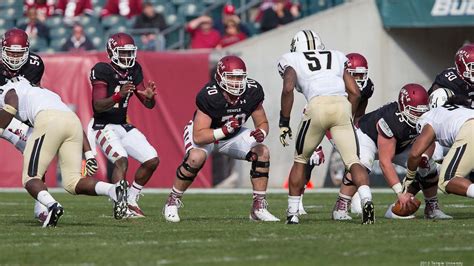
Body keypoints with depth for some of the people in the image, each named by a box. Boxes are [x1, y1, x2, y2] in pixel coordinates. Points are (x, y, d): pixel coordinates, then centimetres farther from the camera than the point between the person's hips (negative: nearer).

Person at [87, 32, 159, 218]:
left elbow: (148, 105, 5)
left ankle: (131, 201, 14)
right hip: (103, 127, -7)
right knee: (121, 160, -29)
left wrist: (149, 97, -19)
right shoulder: (102, 71, -15)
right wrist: (119, 95, -38)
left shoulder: (134, 70, 4)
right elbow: (98, 106, -23)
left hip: (123, 126, 7)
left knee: (152, 160, -1)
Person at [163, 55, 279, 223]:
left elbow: (262, 123, -7)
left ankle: (259, 207, -3)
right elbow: (198, 137, -37)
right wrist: (224, 131, -51)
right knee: (196, 158, -34)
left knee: (262, 153, -14)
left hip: (232, 133, 5)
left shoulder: (252, 92, -22)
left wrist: (261, 133, -31)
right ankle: (172, 202, -12)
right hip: (205, 134, -5)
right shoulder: (209, 96, -35)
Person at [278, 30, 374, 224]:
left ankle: (292, 213, 22)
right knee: (353, 160, -1)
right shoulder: (336, 58, 30)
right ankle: (366, 200, -27)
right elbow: (355, 92, 20)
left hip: (318, 105, -2)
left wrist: (284, 123, 6)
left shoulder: (292, 61, 21)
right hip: (342, 104, 2)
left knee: (301, 159, 18)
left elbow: (288, 88, 2)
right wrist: (349, 118, 30)